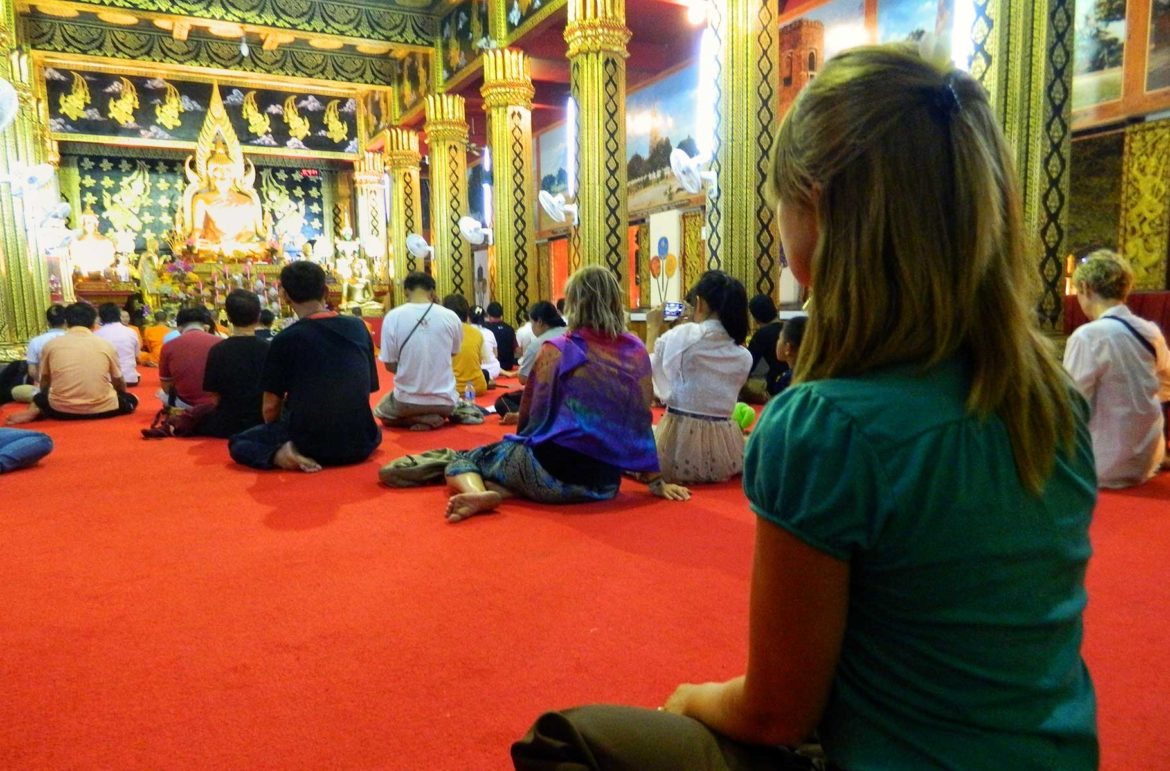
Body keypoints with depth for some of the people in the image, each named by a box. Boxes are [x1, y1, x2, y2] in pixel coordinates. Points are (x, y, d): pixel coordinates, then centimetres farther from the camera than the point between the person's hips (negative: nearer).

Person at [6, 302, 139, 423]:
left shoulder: (51, 344, 6)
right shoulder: (105, 345, 4)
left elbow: (44, 382, 18)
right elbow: (119, 384, 15)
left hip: (61, 409, 3)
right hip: (101, 409, -3)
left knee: (40, 398, 34)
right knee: (131, 399, 24)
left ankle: (35, 412, 0)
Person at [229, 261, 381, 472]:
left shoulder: (285, 339, -9)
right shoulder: (358, 328, 2)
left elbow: (270, 408, -3)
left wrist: (277, 437, 18)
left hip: (308, 443, -4)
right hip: (358, 444, 4)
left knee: (238, 442, 24)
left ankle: (281, 453, -5)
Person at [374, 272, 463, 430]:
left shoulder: (392, 317, -11)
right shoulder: (451, 317, -9)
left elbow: (390, 365, -3)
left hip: (407, 402, -2)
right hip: (443, 401, 2)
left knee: (380, 411, 33)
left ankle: (417, 419, 3)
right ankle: (436, 417, 7)